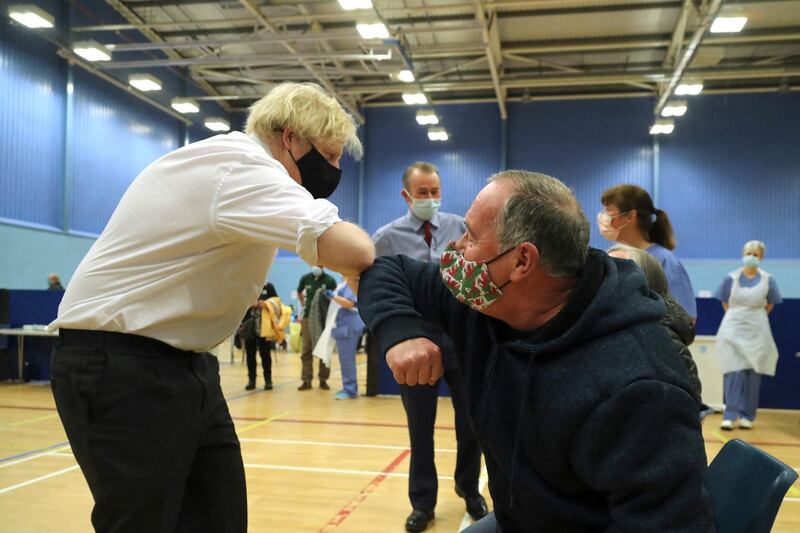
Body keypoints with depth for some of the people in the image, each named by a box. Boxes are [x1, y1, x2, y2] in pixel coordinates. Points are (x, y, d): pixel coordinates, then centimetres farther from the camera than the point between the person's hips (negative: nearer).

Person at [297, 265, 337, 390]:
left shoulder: (330, 281, -7)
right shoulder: (306, 278, 2)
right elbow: (299, 292, 22)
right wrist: (303, 304, 12)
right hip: (308, 318, 2)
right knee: (306, 350, 3)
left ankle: (323, 380, 13)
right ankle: (306, 380, 7)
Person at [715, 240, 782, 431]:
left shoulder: (767, 280, 0)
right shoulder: (731, 278, -1)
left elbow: (770, 304, 13)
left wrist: (754, 318, 12)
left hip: (757, 332, 1)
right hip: (733, 330, -1)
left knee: (753, 374, 4)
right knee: (733, 372, -8)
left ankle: (747, 416, 13)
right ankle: (730, 415, -7)